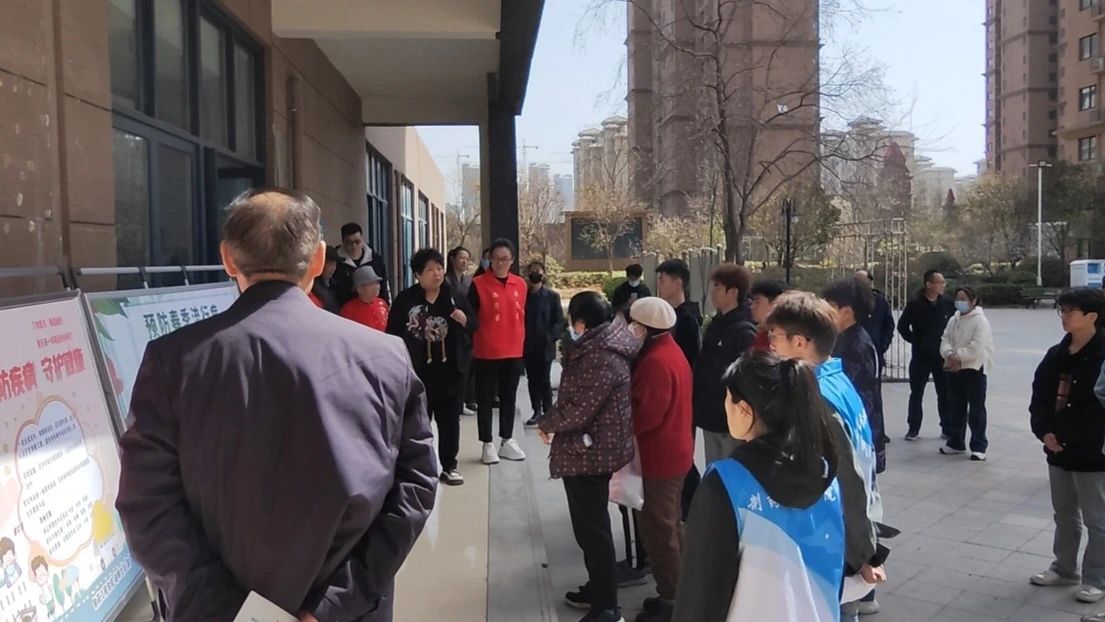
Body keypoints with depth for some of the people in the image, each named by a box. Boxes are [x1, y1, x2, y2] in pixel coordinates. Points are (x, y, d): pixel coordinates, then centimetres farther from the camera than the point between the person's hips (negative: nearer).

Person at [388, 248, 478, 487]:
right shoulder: (405, 299, -3)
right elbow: (394, 334, -3)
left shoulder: (455, 297, 5)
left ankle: (448, 466, 23)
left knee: (450, 419, 11)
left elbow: (475, 324, 11)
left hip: (451, 369, 3)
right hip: (418, 370, -3)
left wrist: (464, 320, -11)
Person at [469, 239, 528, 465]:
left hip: (514, 352, 4)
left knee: (509, 397, 13)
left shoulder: (521, 285, 5)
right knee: (486, 398, 5)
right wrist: (472, 345, -8)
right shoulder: (478, 284, -8)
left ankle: (507, 440, 25)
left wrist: (521, 344, 13)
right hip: (486, 352, -4)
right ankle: (487, 444, 15)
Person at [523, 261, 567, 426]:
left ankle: (547, 413, 9)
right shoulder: (523, 295, 7)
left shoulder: (552, 296, -1)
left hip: (545, 346, -3)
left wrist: (551, 337, -15)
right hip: (528, 346, 3)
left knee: (544, 380, 0)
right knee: (532, 380, 7)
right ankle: (537, 411, 16)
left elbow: (560, 321, -4)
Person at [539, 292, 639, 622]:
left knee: (593, 528, 0)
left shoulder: (600, 356, -23)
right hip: (594, 448, 11)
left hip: (589, 451, -11)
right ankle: (598, 589, 36)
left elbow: (579, 409, -24)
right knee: (590, 525, 22)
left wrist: (547, 423, -10)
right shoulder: (601, 346, 9)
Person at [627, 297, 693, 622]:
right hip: (673, 450, 11)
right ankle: (674, 593, 30)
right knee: (669, 525, 19)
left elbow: (647, 413, -25)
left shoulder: (656, 361, -23)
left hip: (661, 455, -11)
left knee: (657, 529, -1)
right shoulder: (671, 350, 9)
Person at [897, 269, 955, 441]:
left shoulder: (948, 303, -1)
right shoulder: (915, 304, -9)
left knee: (945, 394, 6)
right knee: (916, 393, 6)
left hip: (943, 355, 2)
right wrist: (915, 341, -6)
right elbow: (902, 326, -2)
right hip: (921, 356, -2)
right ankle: (914, 428, 15)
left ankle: (947, 429, 16)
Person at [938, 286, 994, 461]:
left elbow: (977, 348, -19)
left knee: (976, 410, -1)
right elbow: (945, 340, 3)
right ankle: (956, 443, 26)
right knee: (957, 408, 16)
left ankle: (979, 447, 4)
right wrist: (950, 355, -15)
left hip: (974, 369, -7)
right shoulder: (953, 320, 11)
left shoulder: (980, 321, -10)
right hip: (954, 369, 7)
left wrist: (958, 357, -16)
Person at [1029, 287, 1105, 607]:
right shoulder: (1056, 355, 6)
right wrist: (1044, 431, -5)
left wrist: (1068, 437, -18)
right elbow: (1040, 396, 9)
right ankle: (1064, 569, 33)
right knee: (1064, 515, 19)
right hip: (1058, 451, 7)